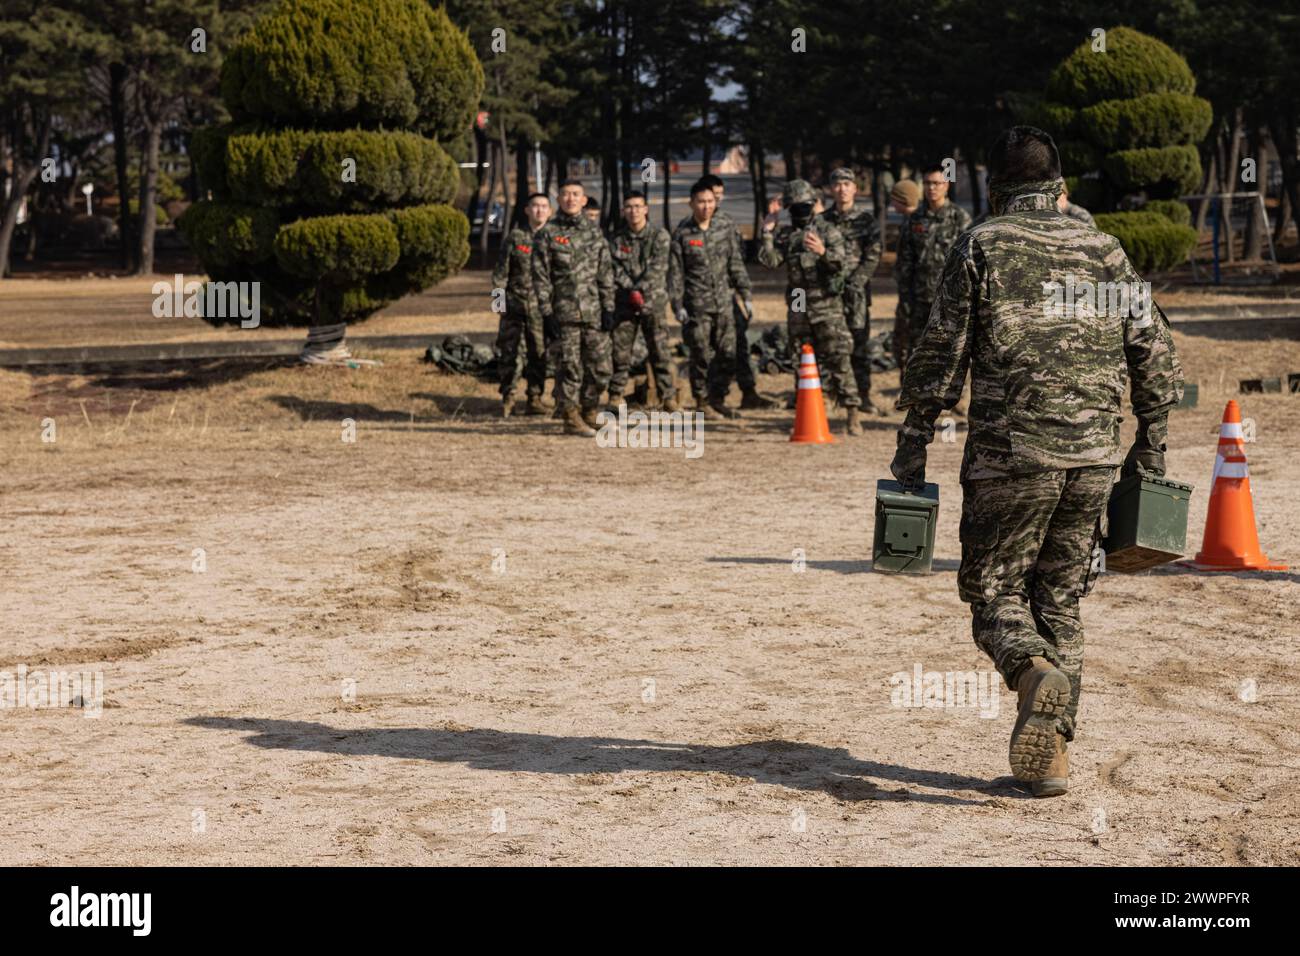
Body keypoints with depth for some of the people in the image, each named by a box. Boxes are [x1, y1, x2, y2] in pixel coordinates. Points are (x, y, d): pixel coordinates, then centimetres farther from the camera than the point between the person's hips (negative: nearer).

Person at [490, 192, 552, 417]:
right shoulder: (515, 236, 4)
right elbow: (501, 270, 6)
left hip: (540, 305, 0)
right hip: (514, 303, 0)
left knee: (538, 353, 3)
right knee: (509, 351, 2)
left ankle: (535, 397, 12)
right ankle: (507, 397, 12)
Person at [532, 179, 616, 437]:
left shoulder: (594, 232, 11)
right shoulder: (548, 233, 1)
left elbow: (605, 273, 9)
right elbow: (540, 275, -1)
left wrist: (608, 308, 2)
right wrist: (546, 311, -7)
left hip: (594, 310, 3)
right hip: (565, 311, -3)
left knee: (602, 367, 3)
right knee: (571, 367, -2)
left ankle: (589, 411, 21)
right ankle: (571, 418, 7)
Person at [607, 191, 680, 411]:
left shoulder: (660, 236, 2)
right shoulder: (616, 239, 7)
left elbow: (657, 268, -8)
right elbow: (616, 271, -2)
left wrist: (640, 290, -18)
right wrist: (632, 292, -15)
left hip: (653, 302, -1)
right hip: (624, 303, 1)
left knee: (660, 352, -3)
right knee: (620, 352, 2)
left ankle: (668, 398, 1)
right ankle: (615, 397, 10)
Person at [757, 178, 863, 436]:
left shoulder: (829, 231, 1)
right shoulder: (785, 235, 11)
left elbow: (838, 263, -13)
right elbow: (770, 260, -1)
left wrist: (822, 251, -32)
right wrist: (767, 232, -6)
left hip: (827, 305, -4)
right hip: (798, 307, 4)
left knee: (838, 359, -9)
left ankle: (853, 412, -8)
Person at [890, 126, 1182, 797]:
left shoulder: (982, 246, 0)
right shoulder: (1105, 251, 12)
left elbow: (940, 354, -4)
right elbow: (1155, 355, 11)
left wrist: (911, 448, 2)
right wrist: (1149, 448, 20)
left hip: (1009, 452, -4)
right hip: (1093, 457, 4)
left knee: (994, 591, 8)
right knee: (1060, 600, 13)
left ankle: (1035, 672, -23)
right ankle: (1050, 753, 9)